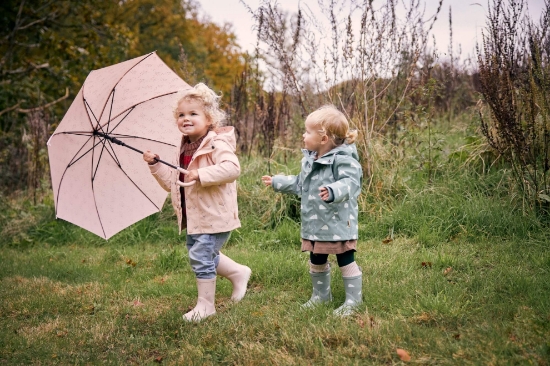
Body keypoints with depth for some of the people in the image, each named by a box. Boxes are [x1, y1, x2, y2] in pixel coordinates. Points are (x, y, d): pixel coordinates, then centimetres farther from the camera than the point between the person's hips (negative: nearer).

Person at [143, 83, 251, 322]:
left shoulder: (216, 144, -14)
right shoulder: (184, 150, 12)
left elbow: (232, 168, -32)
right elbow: (172, 183, 17)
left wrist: (201, 175, -33)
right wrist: (155, 165, 6)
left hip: (214, 215, -9)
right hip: (194, 217, 9)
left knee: (201, 256, -7)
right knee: (205, 256, 19)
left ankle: (205, 304, 9)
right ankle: (239, 273, 39)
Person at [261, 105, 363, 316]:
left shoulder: (343, 159, -19)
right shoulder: (309, 159, 9)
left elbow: (350, 183, -32)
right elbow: (300, 184, 23)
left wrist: (333, 192, -50)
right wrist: (277, 182, 28)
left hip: (338, 223, -8)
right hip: (315, 225, 9)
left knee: (346, 262, 3)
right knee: (316, 262, 19)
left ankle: (353, 300, 15)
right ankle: (321, 294, 38)